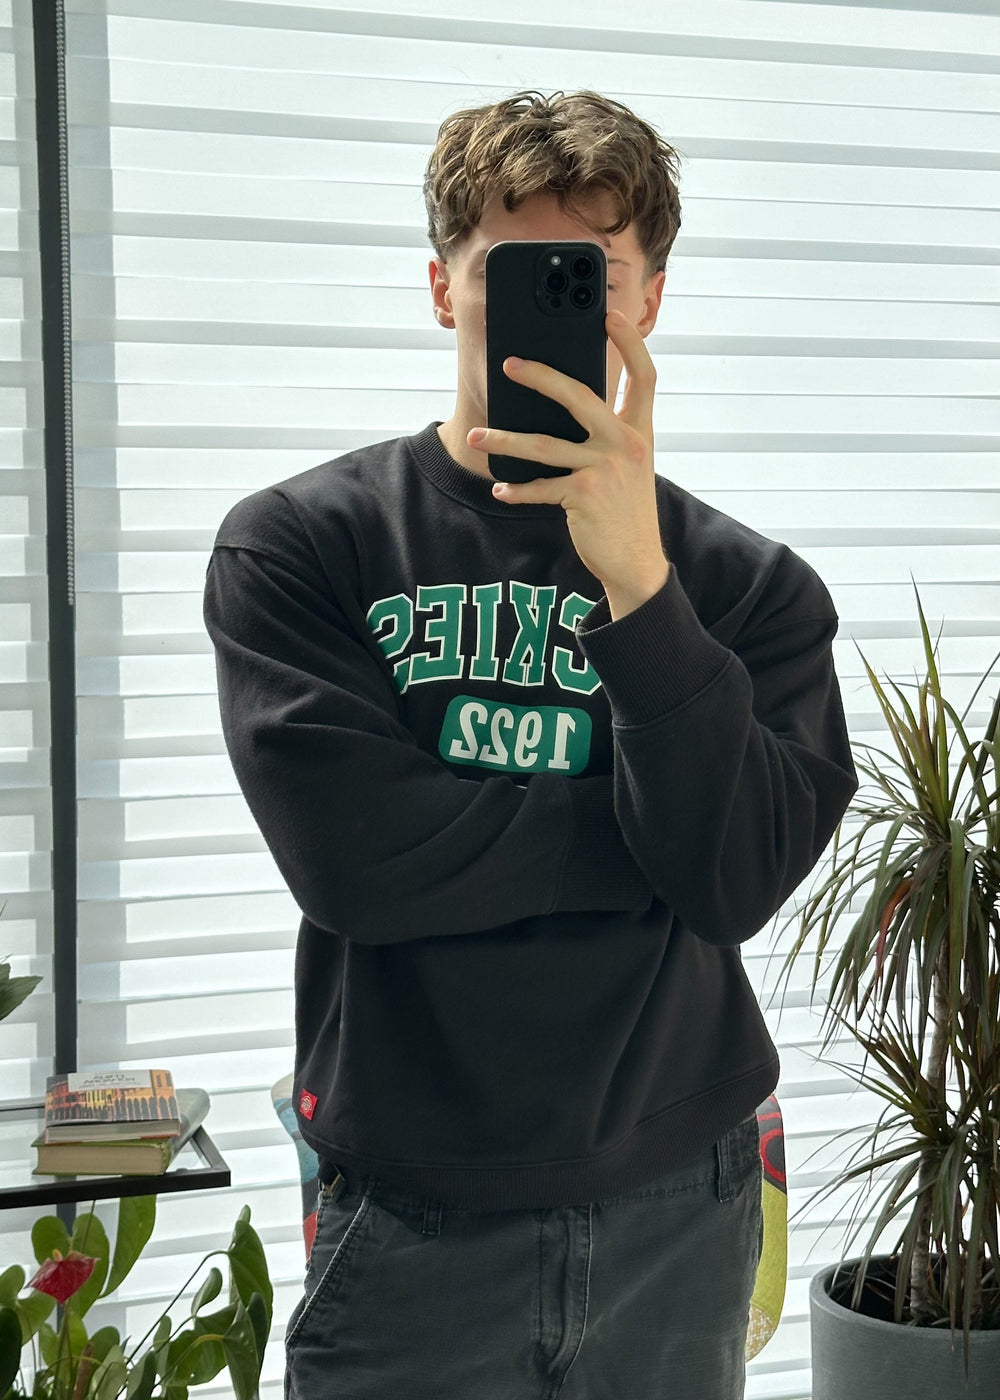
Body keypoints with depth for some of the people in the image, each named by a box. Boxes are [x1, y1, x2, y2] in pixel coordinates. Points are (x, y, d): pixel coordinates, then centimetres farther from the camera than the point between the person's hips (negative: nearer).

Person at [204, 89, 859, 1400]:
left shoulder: (750, 585, 0)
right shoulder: (296, 543, -4)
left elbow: (736, 880, -14)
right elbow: (356, 854, -17)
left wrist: (639, 584, -22)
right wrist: (657, 836, -11)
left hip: (680, 1218, 2)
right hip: (411, 1229, -2)